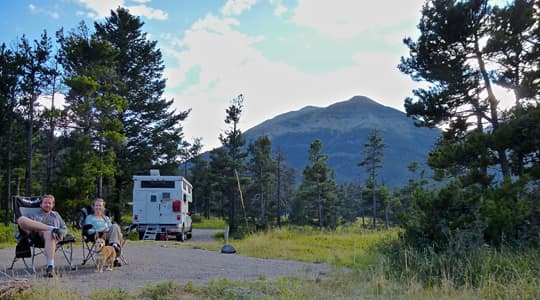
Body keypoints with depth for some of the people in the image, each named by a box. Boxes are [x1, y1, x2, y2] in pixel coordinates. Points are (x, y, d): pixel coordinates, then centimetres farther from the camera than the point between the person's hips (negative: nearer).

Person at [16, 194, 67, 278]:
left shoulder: (56, 215, 35)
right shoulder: (34, 215, 34)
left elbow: (64, 228, 26)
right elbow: (29, 225, 15)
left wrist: (61, 233, 0)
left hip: (49, 233, -1)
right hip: (35, 234, 1)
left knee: (49, 233, -42)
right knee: (21, 219, -26)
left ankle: (50, 266, -57)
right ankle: (52, 228, -36)